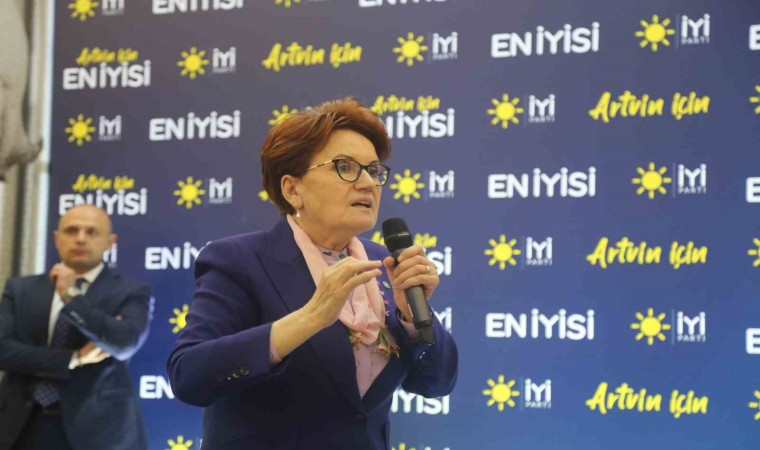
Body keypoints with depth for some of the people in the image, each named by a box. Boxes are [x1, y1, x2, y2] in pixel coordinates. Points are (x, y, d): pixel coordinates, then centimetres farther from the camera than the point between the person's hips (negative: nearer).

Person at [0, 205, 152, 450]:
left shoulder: (130, 292, 3)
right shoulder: (20, 289, 12)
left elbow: (125, 343, -15)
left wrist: (72, 298, -19)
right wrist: (75, 359, -10)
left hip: (95, 425, -2)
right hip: (24, 425, 3)